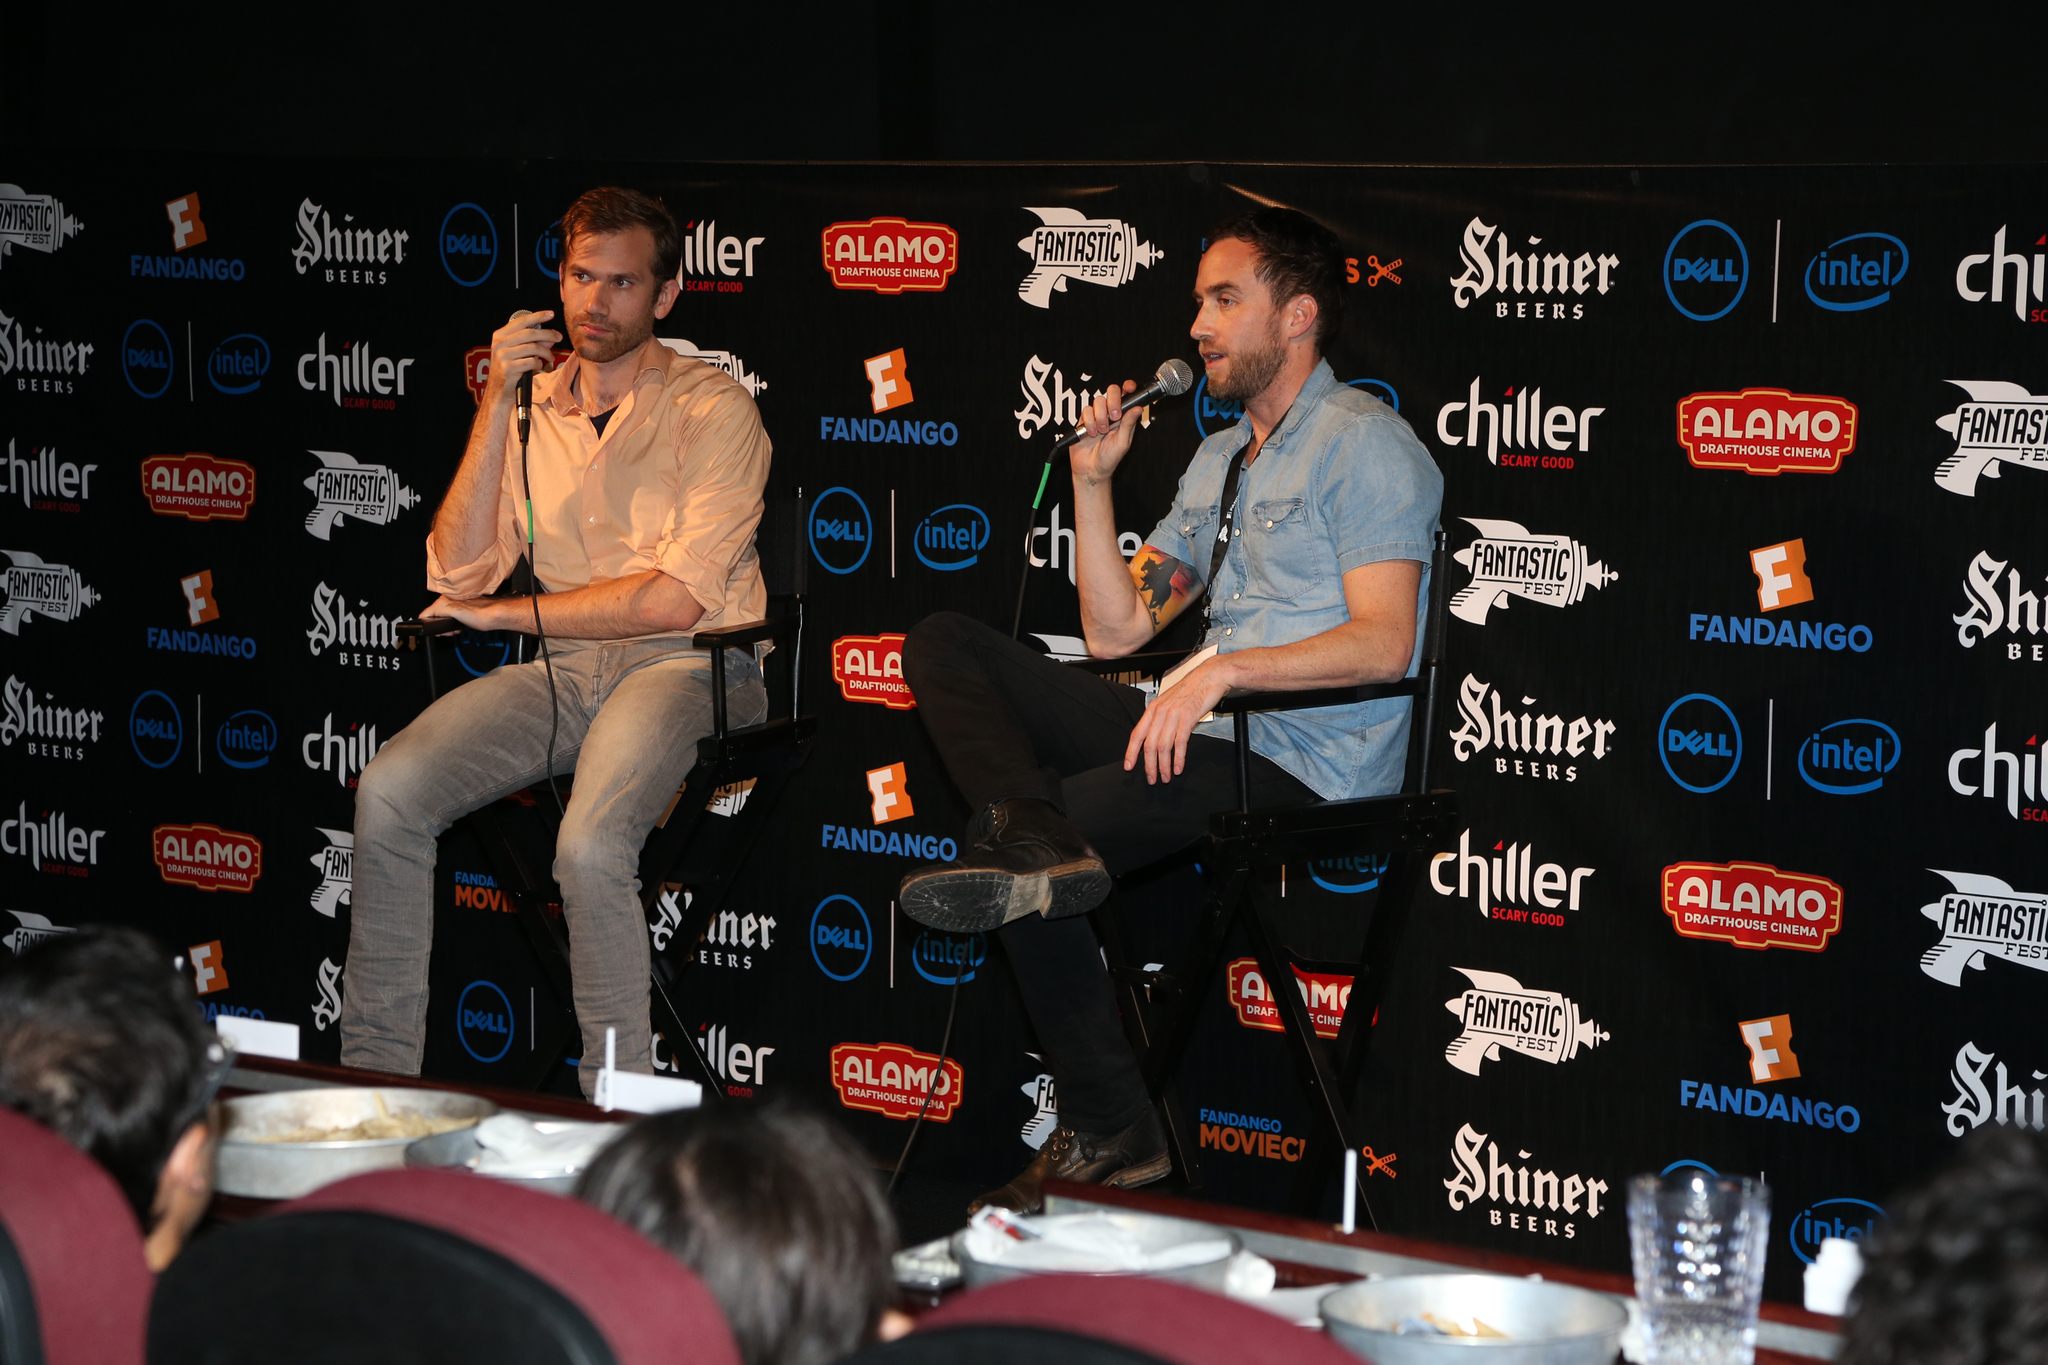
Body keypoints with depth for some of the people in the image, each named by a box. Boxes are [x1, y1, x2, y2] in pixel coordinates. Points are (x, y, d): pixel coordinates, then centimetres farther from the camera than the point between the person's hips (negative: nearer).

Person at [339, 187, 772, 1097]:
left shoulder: (713, 408, -2)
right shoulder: (531, 406, 12)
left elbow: (679, 597, -13)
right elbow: (458, 573, 1)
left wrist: (502, 613, -6)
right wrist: (497, 406, -7)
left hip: (687, 666, -5)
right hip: (563, 669, 5)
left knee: (589, 845, -33)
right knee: (389, 791, -19)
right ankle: (376, 1078, -11)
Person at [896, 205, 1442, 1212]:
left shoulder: (1364, 443, -5)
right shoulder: (1220, 460, 24)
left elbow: (1384, 642, -18)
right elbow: (1114, 630, 20)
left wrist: (1224, 668, -28)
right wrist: (1093, 480, 10)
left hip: (1306, 766, -9)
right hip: (1200, 733, 9)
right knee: (945, 642, -9)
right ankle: (1033, 840, -33)